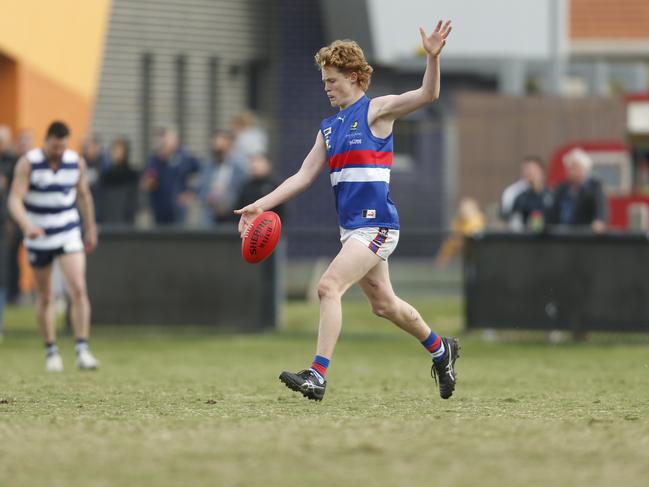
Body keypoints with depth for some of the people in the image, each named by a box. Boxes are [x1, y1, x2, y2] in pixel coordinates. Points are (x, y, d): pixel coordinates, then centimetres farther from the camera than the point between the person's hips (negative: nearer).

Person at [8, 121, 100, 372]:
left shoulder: (76, 162, -3)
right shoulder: (28, 163, -12)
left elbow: (84, 195, 13)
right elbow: (15, 200, -20)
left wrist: (91, 228, 19)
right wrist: (27, 226, -37)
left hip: (69, 234, 1)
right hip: (38, 238, -1)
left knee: (78, 289, -16)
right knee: (44, 297, 8)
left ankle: (82, 351, -16)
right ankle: (51, 352, 23)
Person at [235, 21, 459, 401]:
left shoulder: (376, 111, -4)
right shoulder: (329, 127, 16)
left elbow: (427, 95, -16)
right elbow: (304, 177, 15)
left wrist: (433, 56, -34)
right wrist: (261, 206, 6)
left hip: (376, 225, -8)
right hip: (352, 227, 8)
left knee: (329, 286, -20)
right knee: (384, 304, 17)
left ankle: (318, 376, -23)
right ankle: (441, 351, 37)